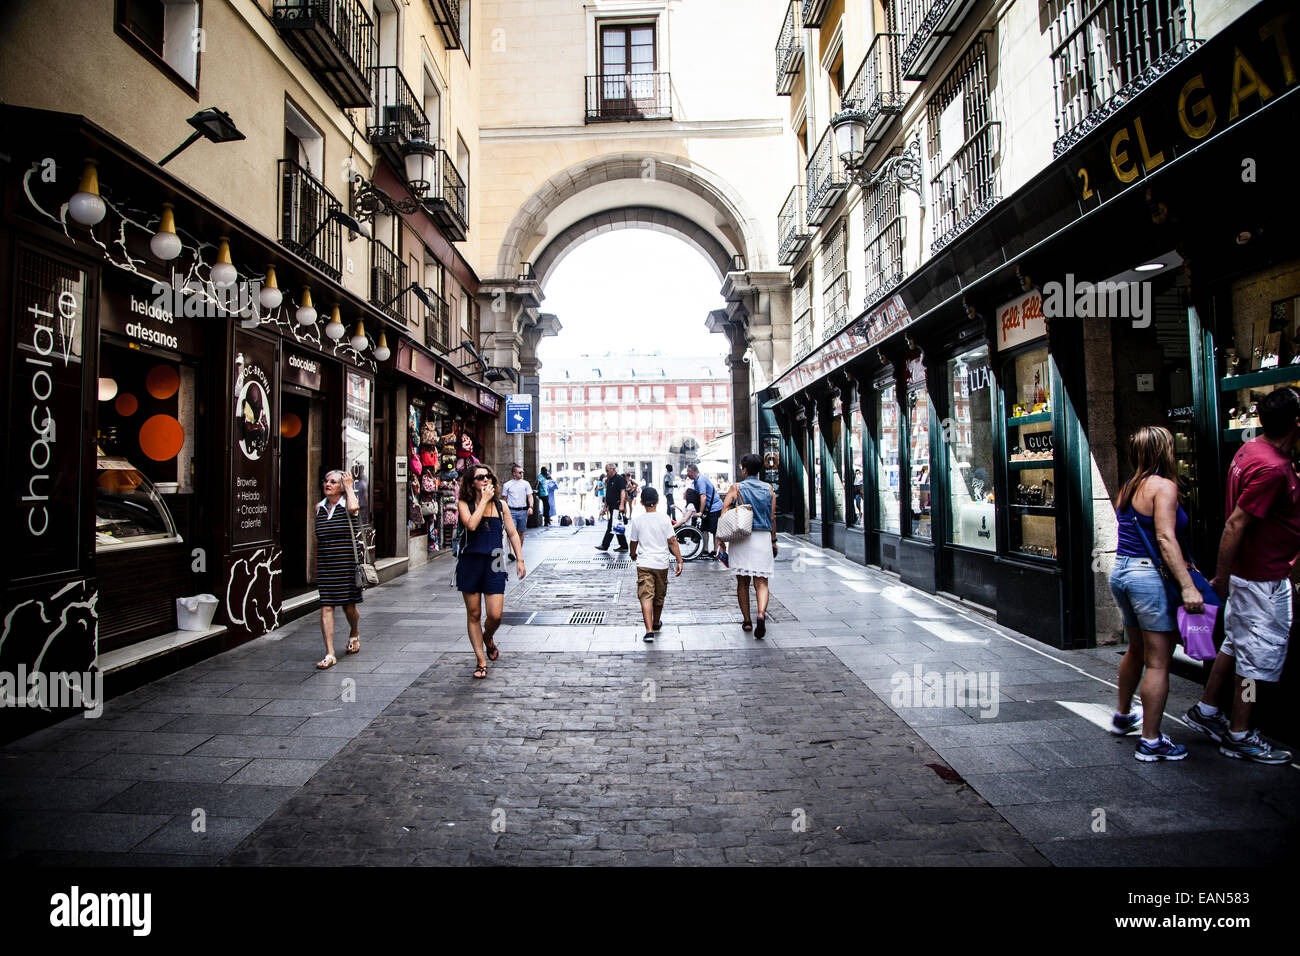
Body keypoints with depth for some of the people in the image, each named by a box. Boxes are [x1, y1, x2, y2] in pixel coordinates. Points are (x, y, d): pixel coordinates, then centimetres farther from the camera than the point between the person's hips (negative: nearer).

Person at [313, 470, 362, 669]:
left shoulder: (347, 505, -3)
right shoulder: (319, 507, 9)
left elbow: (353, 507, -31)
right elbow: (317, 537, 18)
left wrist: (349, 487, -15)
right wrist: (315, 562, 18)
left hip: (346, 563, -3)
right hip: (325, 565, 3)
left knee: (348, 606, 7)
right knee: (326, 607, -4)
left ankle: (354, 634, 39)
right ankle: (329, 654, -3)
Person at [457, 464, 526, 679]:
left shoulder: (500, 505, 8)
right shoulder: (464, 504, -1)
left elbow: (513, 533, 13)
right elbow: (471, 525, -20)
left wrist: (520, 559, 8)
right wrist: (484, 500, -12)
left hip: (494, 564, 1)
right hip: (470, 562, -1)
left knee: (495, 616, -5)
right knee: (474, 614, 6)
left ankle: (488, 638, 30)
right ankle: (481, 660, 18)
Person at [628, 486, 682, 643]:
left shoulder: (637, 520, -3)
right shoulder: (664, 518, -5)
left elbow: (634, 542, 8)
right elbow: (672, 541, -6)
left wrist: (633, 555, 28)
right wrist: (679, 560, -1)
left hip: (644, 564, -1)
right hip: (661, 563, 1)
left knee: (646, 597, -5)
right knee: (659, 596, 19)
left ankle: (649, 631, -17)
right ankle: (656, 623, 39)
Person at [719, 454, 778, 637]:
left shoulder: (736, 488, 1)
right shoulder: (768, 489, 9)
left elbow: (724, 511, -10)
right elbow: (772, 518, 9)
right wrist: (774, 541, 17)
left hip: (741, 538, -1)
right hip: (763, 537, 1)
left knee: (742, 582, 11)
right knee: (761, 582, 2)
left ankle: (747, 621, 15)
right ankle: (761, 613, -22)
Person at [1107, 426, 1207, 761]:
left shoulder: (1127, 488, 13)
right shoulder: (1163, 486, -11)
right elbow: (1165, 538, -20)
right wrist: (1187, 585, -24)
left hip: (1121, 571, 9)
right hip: (1149, 575, -9)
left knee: (1136, 650, 24)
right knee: (1158, 662, -1)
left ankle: (1123, 715, 40)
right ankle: (1150, 741, 4)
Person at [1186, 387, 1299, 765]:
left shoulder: (1251, 450, 5)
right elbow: (1235, 524, -26)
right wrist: (1221, 579, -21)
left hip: (1249, 569, 10)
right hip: (1265, 578, -10)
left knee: (1236, 643, 19)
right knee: (1259, 655, 1)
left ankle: (1205, 710, 30)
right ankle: (1239, 736, 12)